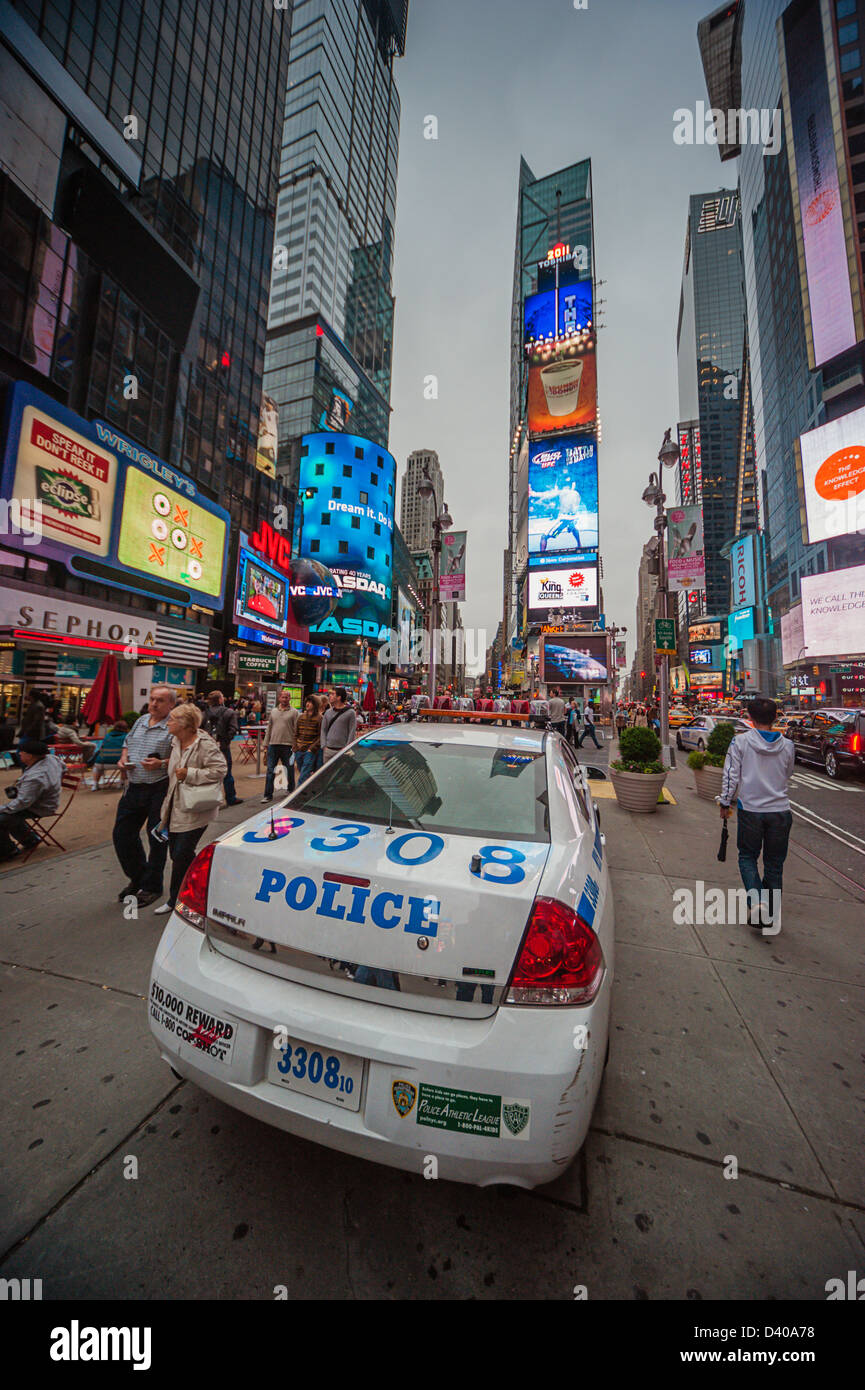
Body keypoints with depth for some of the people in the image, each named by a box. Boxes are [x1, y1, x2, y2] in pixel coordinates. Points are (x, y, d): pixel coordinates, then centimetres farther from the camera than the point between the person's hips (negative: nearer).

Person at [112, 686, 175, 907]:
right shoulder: (140, 721, 11)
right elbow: (127, 744, 24)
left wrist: (161, 764, -26)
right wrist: (123, 760, 4)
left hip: (159, 790, -7)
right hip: (133, 788, 7)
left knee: (157, 839, 4)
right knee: (122, 834, 14)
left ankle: (151, 886, 23)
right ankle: (137, 878, 35)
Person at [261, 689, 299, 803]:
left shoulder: (294, 712, -2)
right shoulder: (273, 711, 13)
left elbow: (296, 730, -5)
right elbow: (269, 728, 16)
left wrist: (295, 745, -11)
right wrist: (266, 743, 11)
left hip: (288, 745, -4)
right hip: (273, 744, 4)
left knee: (289, 770, 8)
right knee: (270, 770, 4)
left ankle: (291, 791, 24)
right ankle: (268, 795, 11)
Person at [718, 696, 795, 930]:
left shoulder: (740, 741, -9)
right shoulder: (787, 746, -1)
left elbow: (731, 776, -9)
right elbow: (787, 775, 14)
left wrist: (725, 803, 2)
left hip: (750, 809, -2)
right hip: (780, 810, 3)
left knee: (747, 856, 14)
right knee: (774, 863, 13)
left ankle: (756, 900, -7)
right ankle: (771, 914, 21)